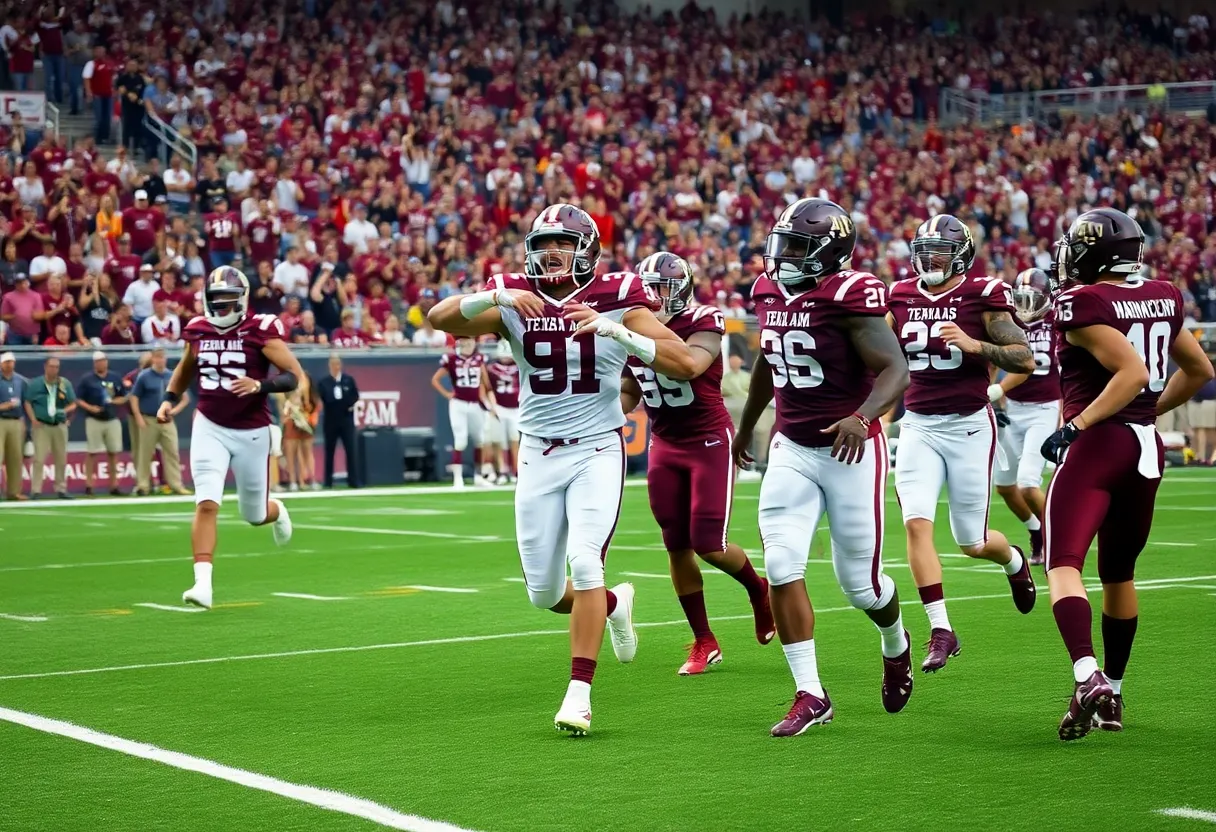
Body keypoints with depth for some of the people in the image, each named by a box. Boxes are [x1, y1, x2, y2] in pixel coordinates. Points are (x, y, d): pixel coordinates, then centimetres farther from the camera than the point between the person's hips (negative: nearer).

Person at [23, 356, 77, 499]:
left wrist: (65, 411, -11)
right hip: (41, 426, -3)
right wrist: (33, 420, -10)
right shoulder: (35, 384, -1)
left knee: (61, 459, 8)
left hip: (60, 426, 3)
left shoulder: (65, 384, 5)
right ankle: (36, 490, -8)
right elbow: (27, 402, 3)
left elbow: (73, 404, 10)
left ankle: (61, 489, 18)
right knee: (39, 458, -10)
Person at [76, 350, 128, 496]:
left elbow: (123, 398, 12)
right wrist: (90, 408, -16)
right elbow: (78, 399, 0)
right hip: (94, 420, -3)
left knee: (113, 452, 4)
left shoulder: (115, 378, 8)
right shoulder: (87, 380, 0)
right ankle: (88, 485, -1)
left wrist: (114, 401, -8)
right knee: (92, 452, -3)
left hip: (112, 420, 3)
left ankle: (114, 484, 10)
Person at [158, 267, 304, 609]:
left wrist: (260, 385, -29)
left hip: (251, 432, -2)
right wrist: (169, 399, 9)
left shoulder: (260, 330, -12)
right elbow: (185, 368, 23)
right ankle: (203, 584, -17)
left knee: (255, 515, 13)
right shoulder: (198, 330, 2)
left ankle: (277, 512, 51)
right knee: (206, 504, -16)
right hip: (210, 427, 2)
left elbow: (295, 375, -14)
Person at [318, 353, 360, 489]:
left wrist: (351, 404, -11)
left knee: (351, 450, -4)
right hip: (331, 420, 0)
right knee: (329, 451, 5)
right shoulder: (324, 382, 1)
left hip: (346, 419, 0)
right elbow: (322, 399, -6)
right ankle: (328, 481, 10)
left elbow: (355, 396, 5)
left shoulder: (349, 379, 4)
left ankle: (353, 480, -3)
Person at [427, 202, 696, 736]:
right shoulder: (513, 303, -1)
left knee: (584, 563, -20)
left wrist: (614, 330, -26)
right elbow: (439, 318, -15)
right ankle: (614, 604, 40)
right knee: (544, 593, 8)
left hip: (597, 451, -3)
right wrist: (499, 296, -30)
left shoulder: (616, 300, -6)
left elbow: (684, 363, -15)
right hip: (539, 455, 3)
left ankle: (579, 692, -11)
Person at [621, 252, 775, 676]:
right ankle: (704, 643, 14)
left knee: (709, 545, -9)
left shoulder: (703, 323, -14)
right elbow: (628, 394, 15)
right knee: (676, 546, 3)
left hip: (709, 442, -5)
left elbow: (689, 365, -36)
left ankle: (758, 589, 25)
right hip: (665, 446, 6)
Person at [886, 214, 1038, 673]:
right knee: (917, 523, -16)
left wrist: (973, 345, -23)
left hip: (969, 425, -3)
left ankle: (1014, 562, 42)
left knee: (972, 541, 6)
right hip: (918, 425, 3)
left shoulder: (982, 296, -7)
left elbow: (1026, 360, -11)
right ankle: (941, 631, -10)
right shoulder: (901, 298, 6)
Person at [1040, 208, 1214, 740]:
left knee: (1063, 567, -12)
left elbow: (1132, 372, -21)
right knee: (1118, 574, 19)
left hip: (1098, 443, -7)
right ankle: (1111, 695, 27)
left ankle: (1088, 679, -33)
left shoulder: (1081, 303, -11)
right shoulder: (1163, 298, 11)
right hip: (1148, 448, 8)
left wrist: (1076, 425, -17)